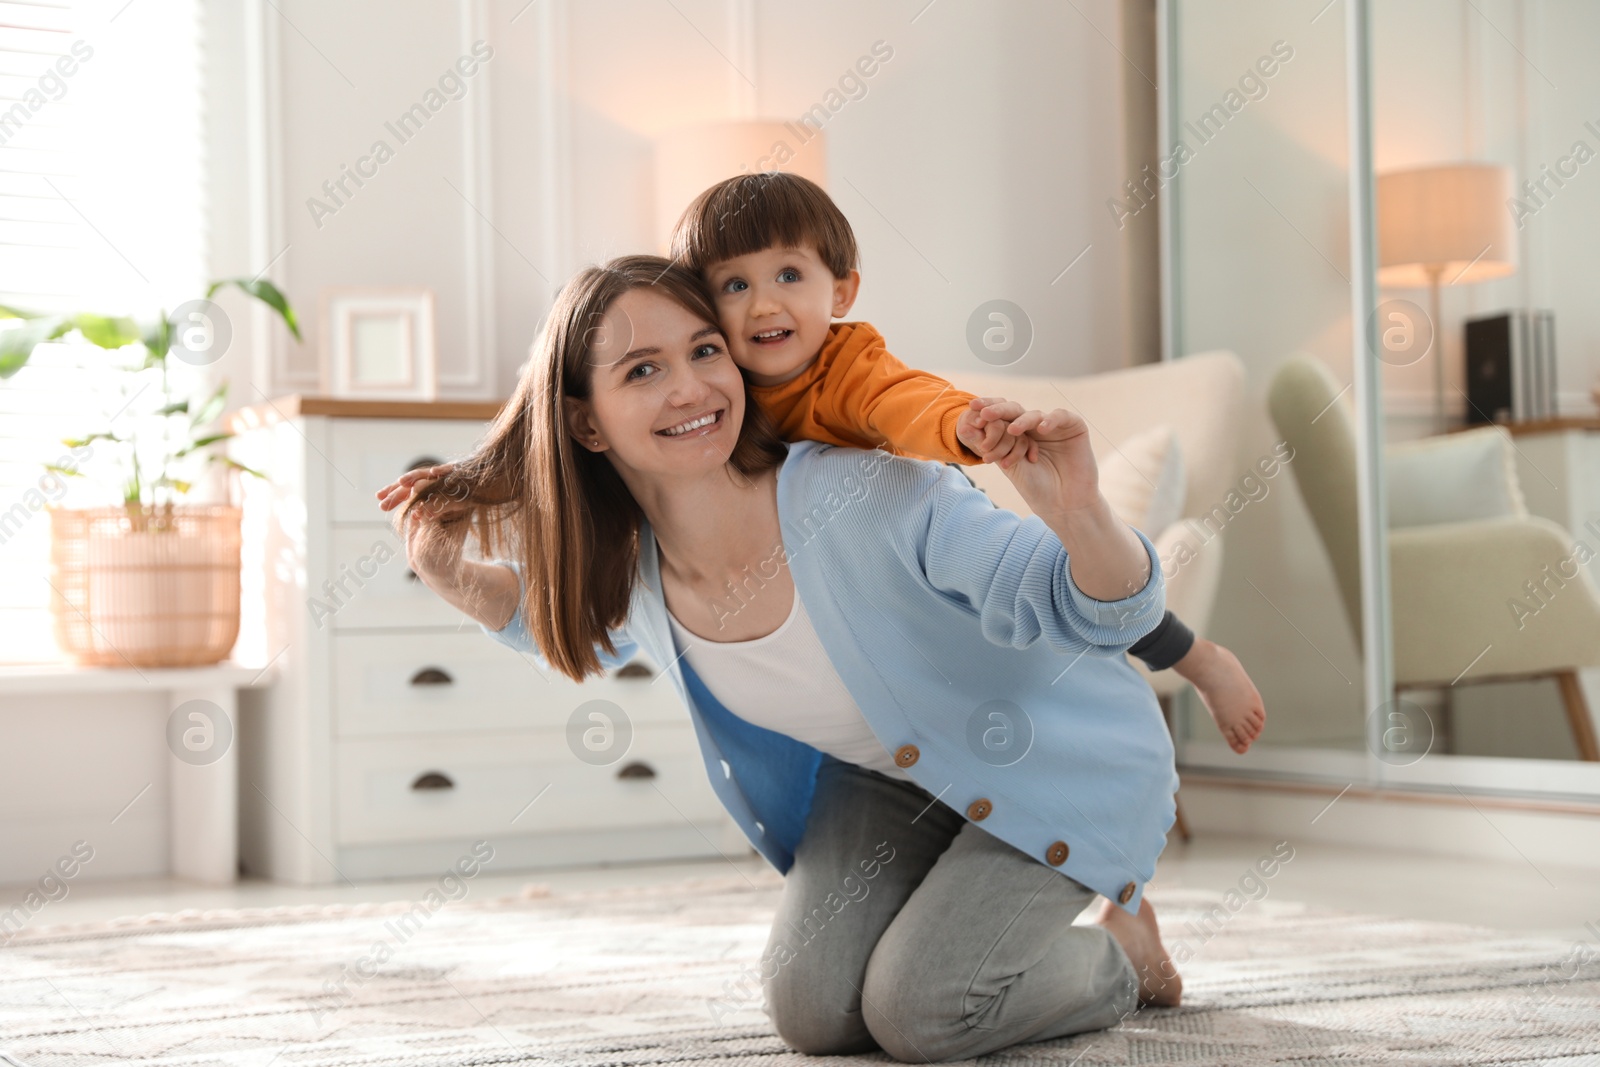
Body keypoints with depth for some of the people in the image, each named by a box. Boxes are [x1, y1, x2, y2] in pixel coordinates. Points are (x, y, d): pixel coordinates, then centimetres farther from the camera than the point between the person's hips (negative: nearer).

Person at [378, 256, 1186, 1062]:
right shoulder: (627, 568, -18)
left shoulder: (869, 502, -36)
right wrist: (454, 578, -6)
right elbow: (585, 632, 10)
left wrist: (1078, 515, -53)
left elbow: (1106, 612, -31)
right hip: (894, 775, 5)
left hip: (1064, 756, -5)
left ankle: (1118, 952, 11)